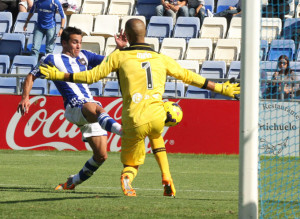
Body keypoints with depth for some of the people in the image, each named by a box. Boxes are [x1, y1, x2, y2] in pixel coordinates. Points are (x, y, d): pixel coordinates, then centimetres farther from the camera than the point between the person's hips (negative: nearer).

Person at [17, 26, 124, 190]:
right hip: (74, 107, -7)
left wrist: (119, 48, 4)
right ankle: (123, 131, -71)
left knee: (101, 155, 2)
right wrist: (25, 98, -5)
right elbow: (31, 76, 10)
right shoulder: (53, 59, 7)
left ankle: (74, 181, 23)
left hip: (91, 105, 7)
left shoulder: (83, 56, 21)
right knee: (97, 109, -41)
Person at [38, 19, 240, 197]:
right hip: (157, 117, 2)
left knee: (132, 163, 18)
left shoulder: (119, 56, 5)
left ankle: (127, 177, -21)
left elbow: (91, 76, 5)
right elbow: (188, 76, 18)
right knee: (155, 135, 39)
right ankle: (167, 178, 20)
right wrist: (220, 88, 28)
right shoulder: (162, 59, 12)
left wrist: (59, 76, 16)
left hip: (133, 122, -2)